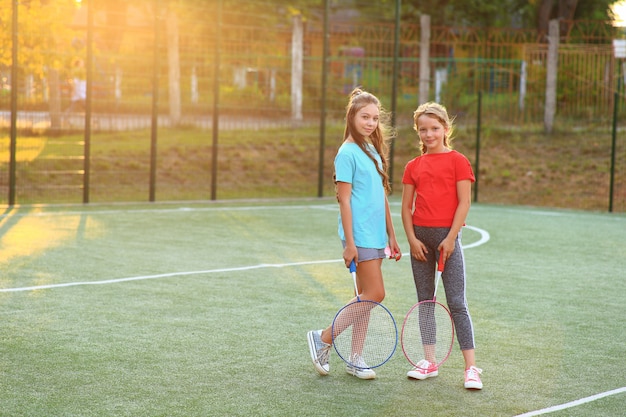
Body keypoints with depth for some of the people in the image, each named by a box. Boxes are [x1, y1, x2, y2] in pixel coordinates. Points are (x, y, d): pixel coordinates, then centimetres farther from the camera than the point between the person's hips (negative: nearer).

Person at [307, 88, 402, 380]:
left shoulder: (374, 151, 14)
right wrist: (349, 242, -16)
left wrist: (391, 235, 18)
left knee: (366, 297, 9)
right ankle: (323, 338, 1)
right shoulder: (348, 153, -10)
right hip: (360, 235, -8)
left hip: (376, 235, 8)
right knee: (375, 295, -10)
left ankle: (355, 358, 16)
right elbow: (344, 200, -13)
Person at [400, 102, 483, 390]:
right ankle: (429, 362, 18)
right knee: (425, 301, 9)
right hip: (420, 238, 5)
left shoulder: (457, 161, -3)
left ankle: (471, 367, -4)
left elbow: (464, 203, -7)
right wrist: (412, 239, -3)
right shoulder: (413, 166, 9)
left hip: (447, 236, -5)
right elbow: (406, 206, 8)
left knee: (457, 303, -6)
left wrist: (450, 238, -13)